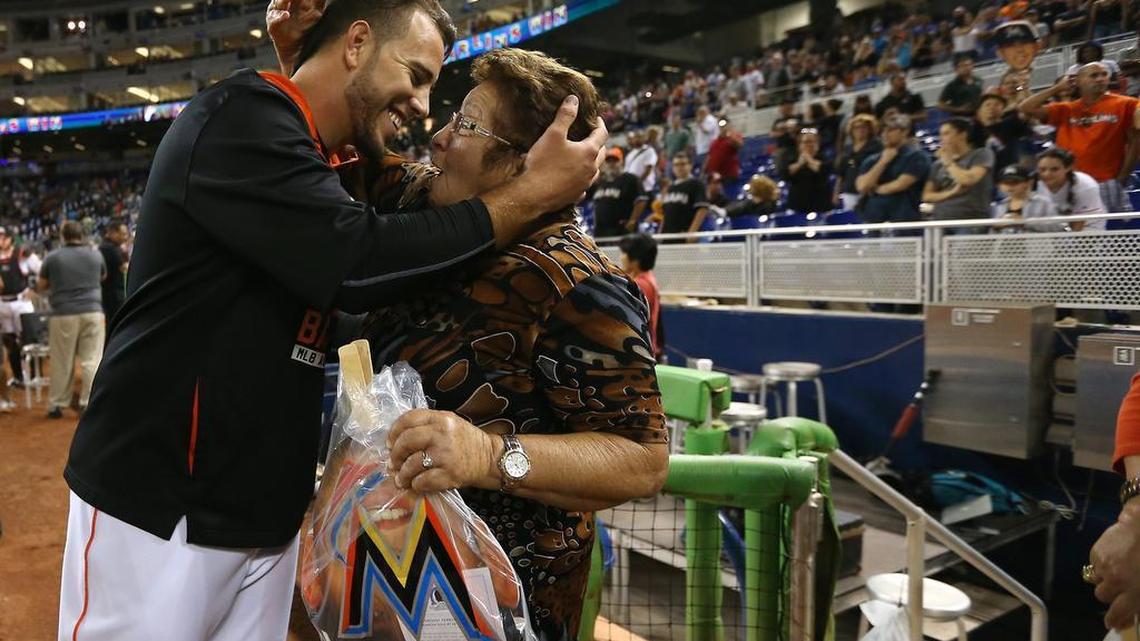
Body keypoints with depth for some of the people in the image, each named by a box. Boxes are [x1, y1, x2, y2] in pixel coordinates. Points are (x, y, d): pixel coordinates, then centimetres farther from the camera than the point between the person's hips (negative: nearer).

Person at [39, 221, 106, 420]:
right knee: (91, 361, 2)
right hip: (92, 312, 1)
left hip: (63, 314, 0)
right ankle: (88, 404, 0)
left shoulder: (52, 258, 0)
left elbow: (42, 286, 12)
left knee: (62, 363, 8)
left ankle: (56, 405, 16)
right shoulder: (95, 255, 6)